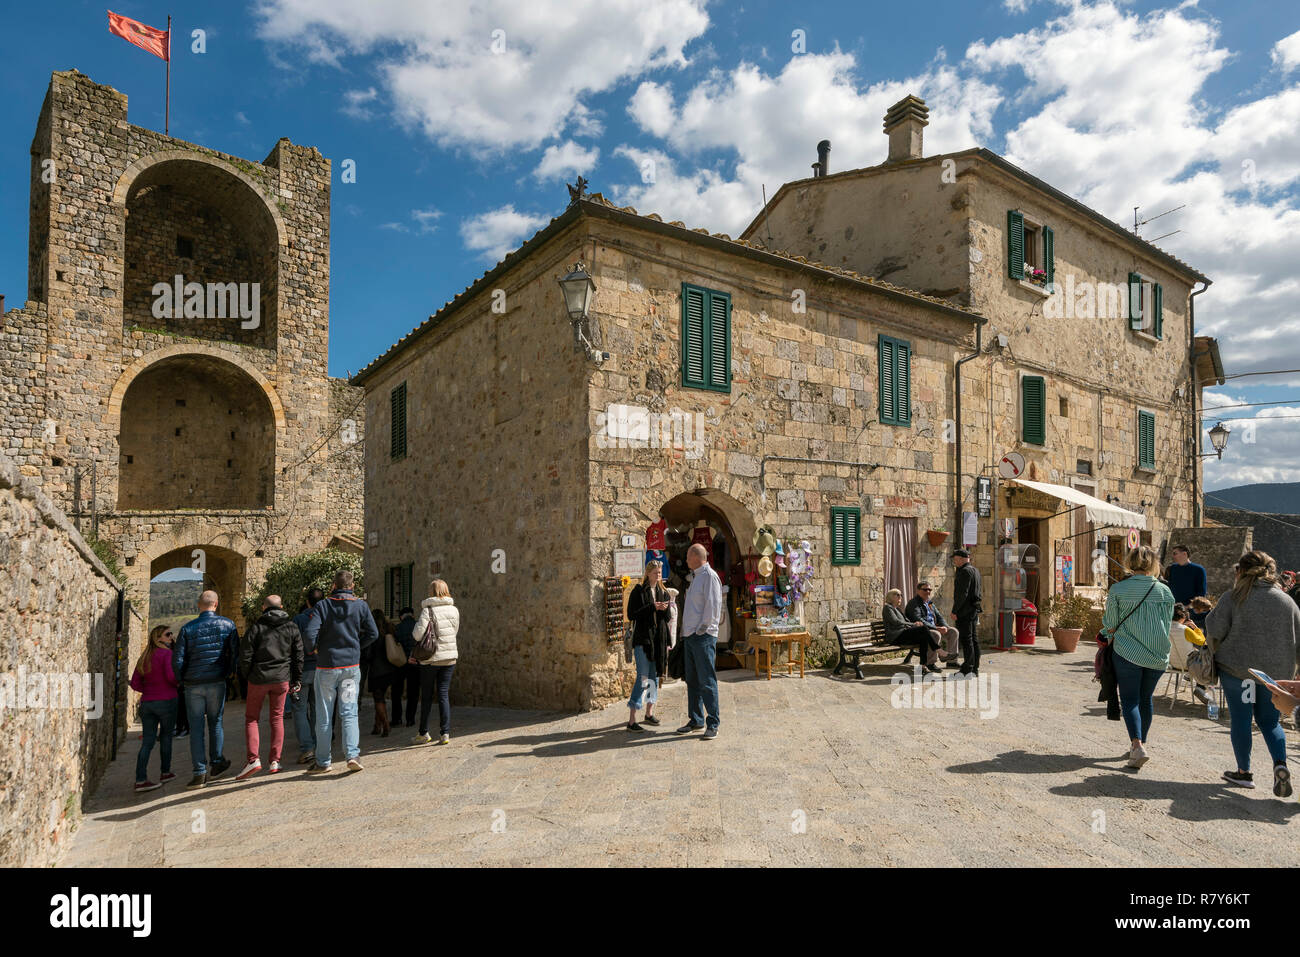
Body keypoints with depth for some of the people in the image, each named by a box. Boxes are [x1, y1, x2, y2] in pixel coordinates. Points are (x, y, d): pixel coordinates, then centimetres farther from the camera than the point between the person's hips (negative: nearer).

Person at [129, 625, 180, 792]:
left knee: (147, 742, 4)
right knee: (166, 736, 12)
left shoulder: (144, 656, 11)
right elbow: (171, 676, -21)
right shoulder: (166, 653, -10)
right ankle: (165, 772, 22)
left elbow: (135, 683, 11)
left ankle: (140, 780, -3)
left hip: (147, 703, 5)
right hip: (166, 701, -5)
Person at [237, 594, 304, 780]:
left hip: (258, 679, -2)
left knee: (251, 718, 10)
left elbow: (245, 655, -7)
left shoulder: (256, 627, -5)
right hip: (282, 678, 2)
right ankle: (275, 762, 10)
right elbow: (298, 656, 4)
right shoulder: (292, 627, 3)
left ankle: (253, 759, -3)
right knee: (277, 718, 12)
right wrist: (297, 680, 11)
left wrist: (247, 675, 9)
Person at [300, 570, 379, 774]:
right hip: (351, 665, 1)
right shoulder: (361, 605, 0)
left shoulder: (321, 606, -6)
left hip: (326, 667, -1)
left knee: (324, 716, 9)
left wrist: (312, 649, 6)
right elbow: (373, 633, 1)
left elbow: (309, 635, -15)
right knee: (349, 713, 6)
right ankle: (353, 755, -8)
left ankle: (323, 762, 16)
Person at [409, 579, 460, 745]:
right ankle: (445, 733, 4)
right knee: (444, 694, 7)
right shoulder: (454, 610, 2)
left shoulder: (427, 610, -11)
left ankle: (423, 733, 18)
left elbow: (418, 634, -16)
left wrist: (418, 621, 2)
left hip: (430, 659, -3)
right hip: (449, 657, 3)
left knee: (426, 696, 9)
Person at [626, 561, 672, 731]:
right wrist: (652, 607, -17)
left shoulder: (663, 592, 13)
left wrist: (665, 609, -9)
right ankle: (631, 719, -10)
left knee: (655, 676, 12)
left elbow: (668, 618, 13)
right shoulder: (638, 591, -3)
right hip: (642, 638, -6)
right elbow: (631, 614, -10)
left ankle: (649, 713, 25)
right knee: (643, 677, -11)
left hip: (659, 638, 6)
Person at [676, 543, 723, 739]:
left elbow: (713, 605, -17)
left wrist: (702, 628, -16)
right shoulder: (695, 577, 19)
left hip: (703, 636, -9)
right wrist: (687, 632, 17)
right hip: (690, 635, 9)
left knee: (707, 681, -6)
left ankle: (713, 724, 0)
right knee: (692, 681, 13)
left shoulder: (710, 576, -9)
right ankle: (696, 720, 22)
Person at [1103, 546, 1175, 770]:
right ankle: (1141, 742, 27)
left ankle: (1137, 745, -13)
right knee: (1145, 699, 17)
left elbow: (1110, 625, -5)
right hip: (1157, 656, 3)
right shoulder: (1164, 591, -2)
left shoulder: (1117, 590, -8)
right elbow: (1167, 625, 7)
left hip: (1127, 653, -3)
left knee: (1130, 700, 2)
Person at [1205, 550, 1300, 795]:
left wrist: (1217, 653, 8)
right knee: (1269, 721, 17)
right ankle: (1280, 764, -4)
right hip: (1276, 672, 4)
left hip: (1237, 668, -4)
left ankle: (1244, 772, 15)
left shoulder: (1233, 598, -7)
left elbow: (1215, 630, -12)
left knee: (1240, 720, 7)